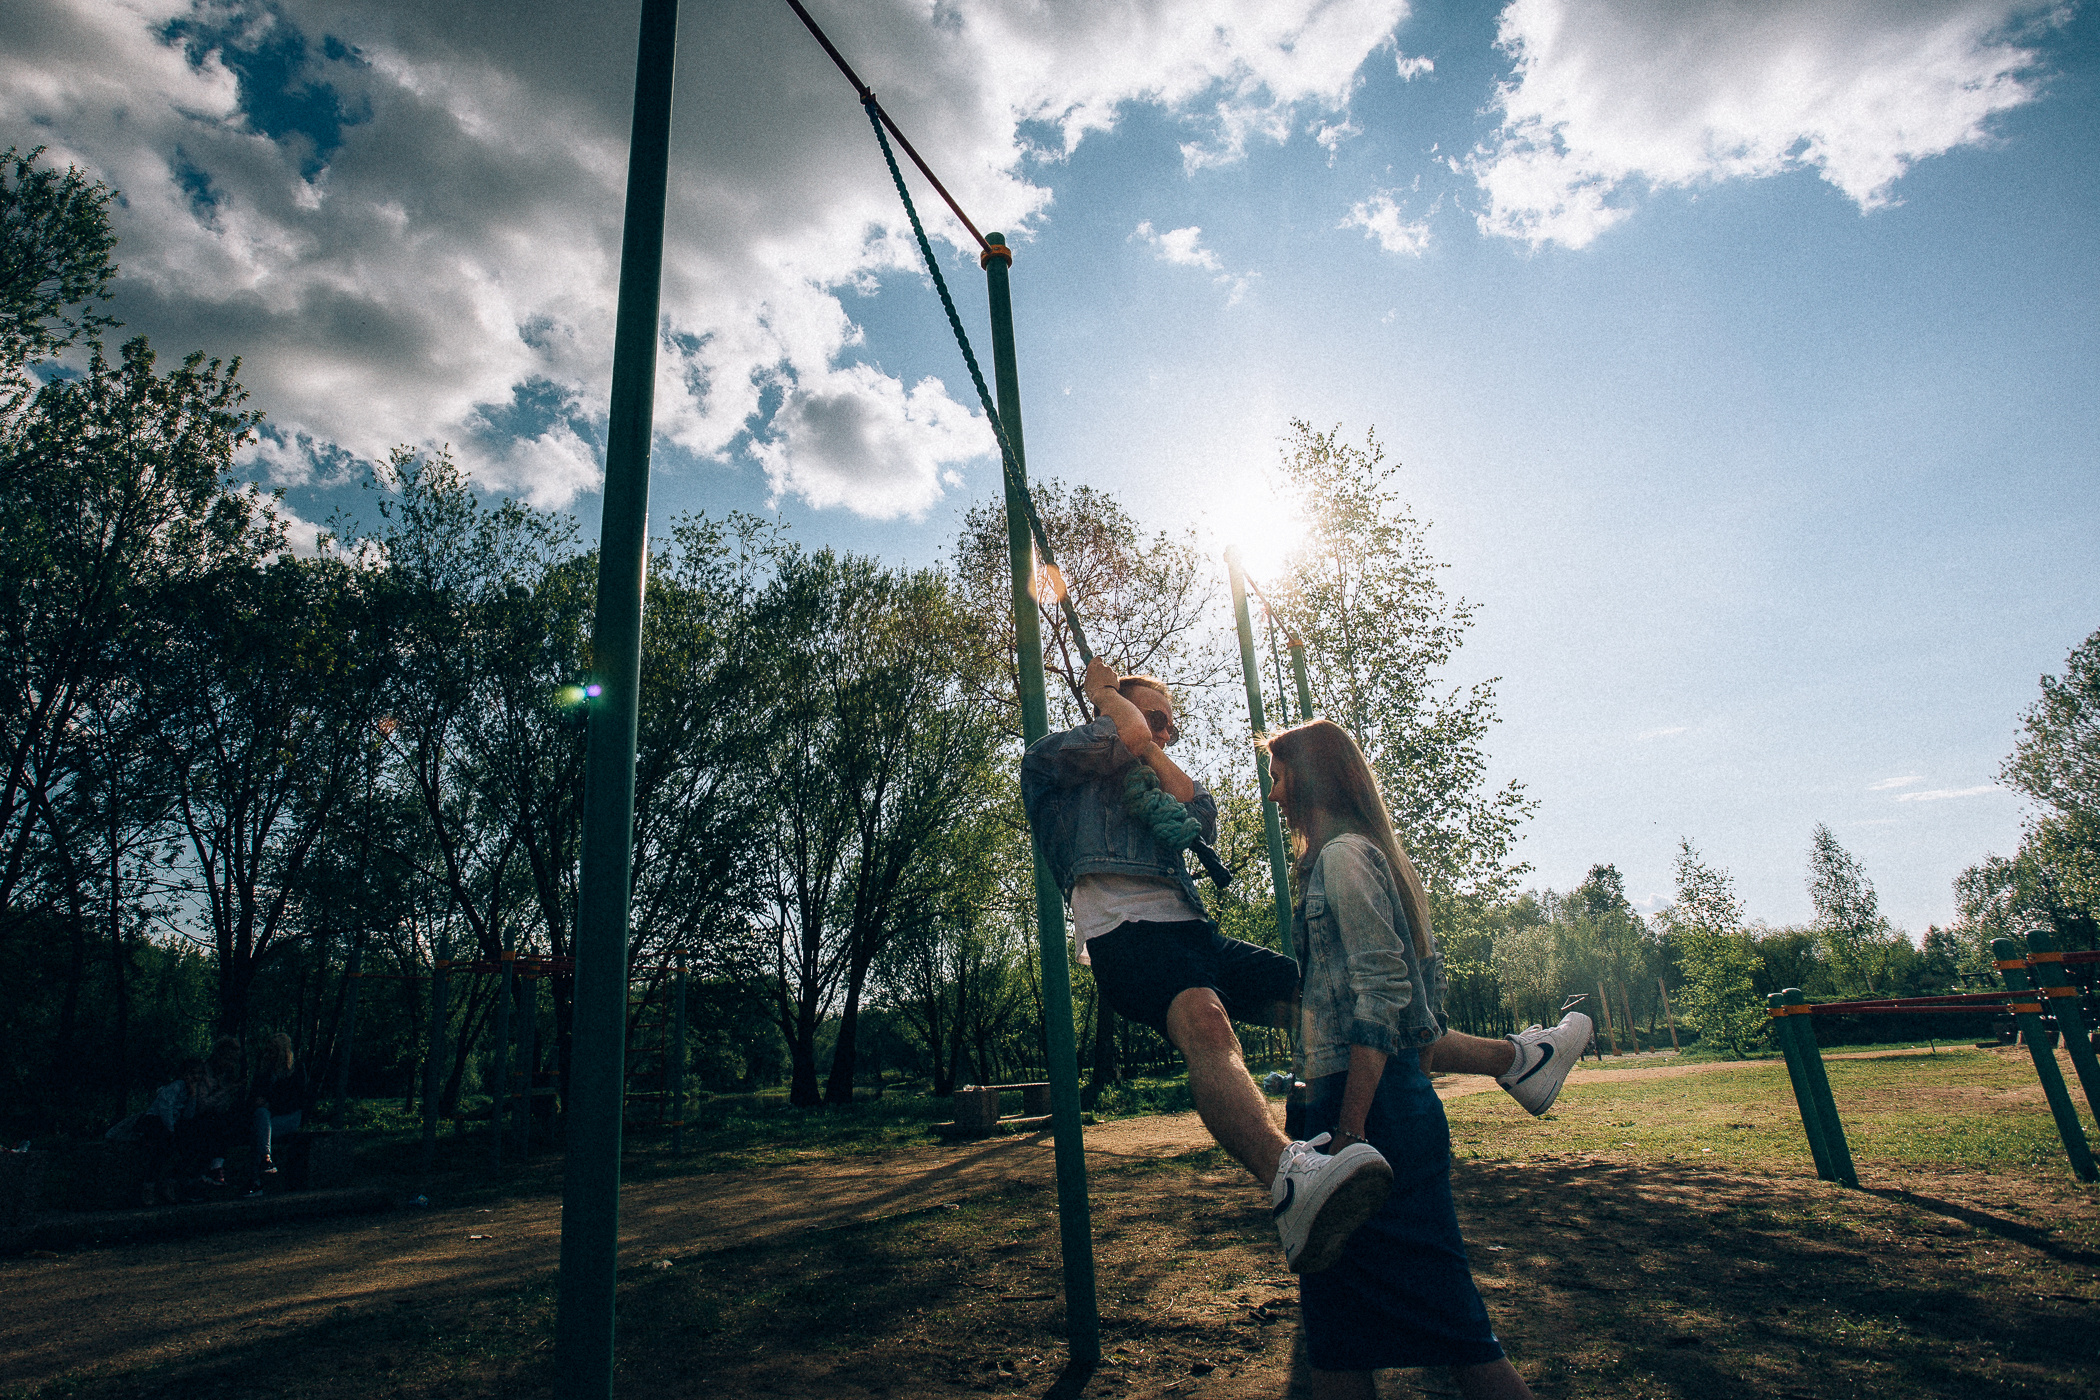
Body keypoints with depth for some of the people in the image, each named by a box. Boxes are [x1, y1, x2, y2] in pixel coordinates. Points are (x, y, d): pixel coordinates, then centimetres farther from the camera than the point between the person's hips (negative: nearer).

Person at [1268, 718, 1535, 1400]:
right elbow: (1427, 977, 20)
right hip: (1400, 1099, 10)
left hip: (1370, 1104, -10)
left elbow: (1381, 994, -19)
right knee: (1338, 1305, 14)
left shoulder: (1341, 854, -11)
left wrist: (1351, 1129, -21)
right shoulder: (1369, 853, 18)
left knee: (1446, 1320, -3)